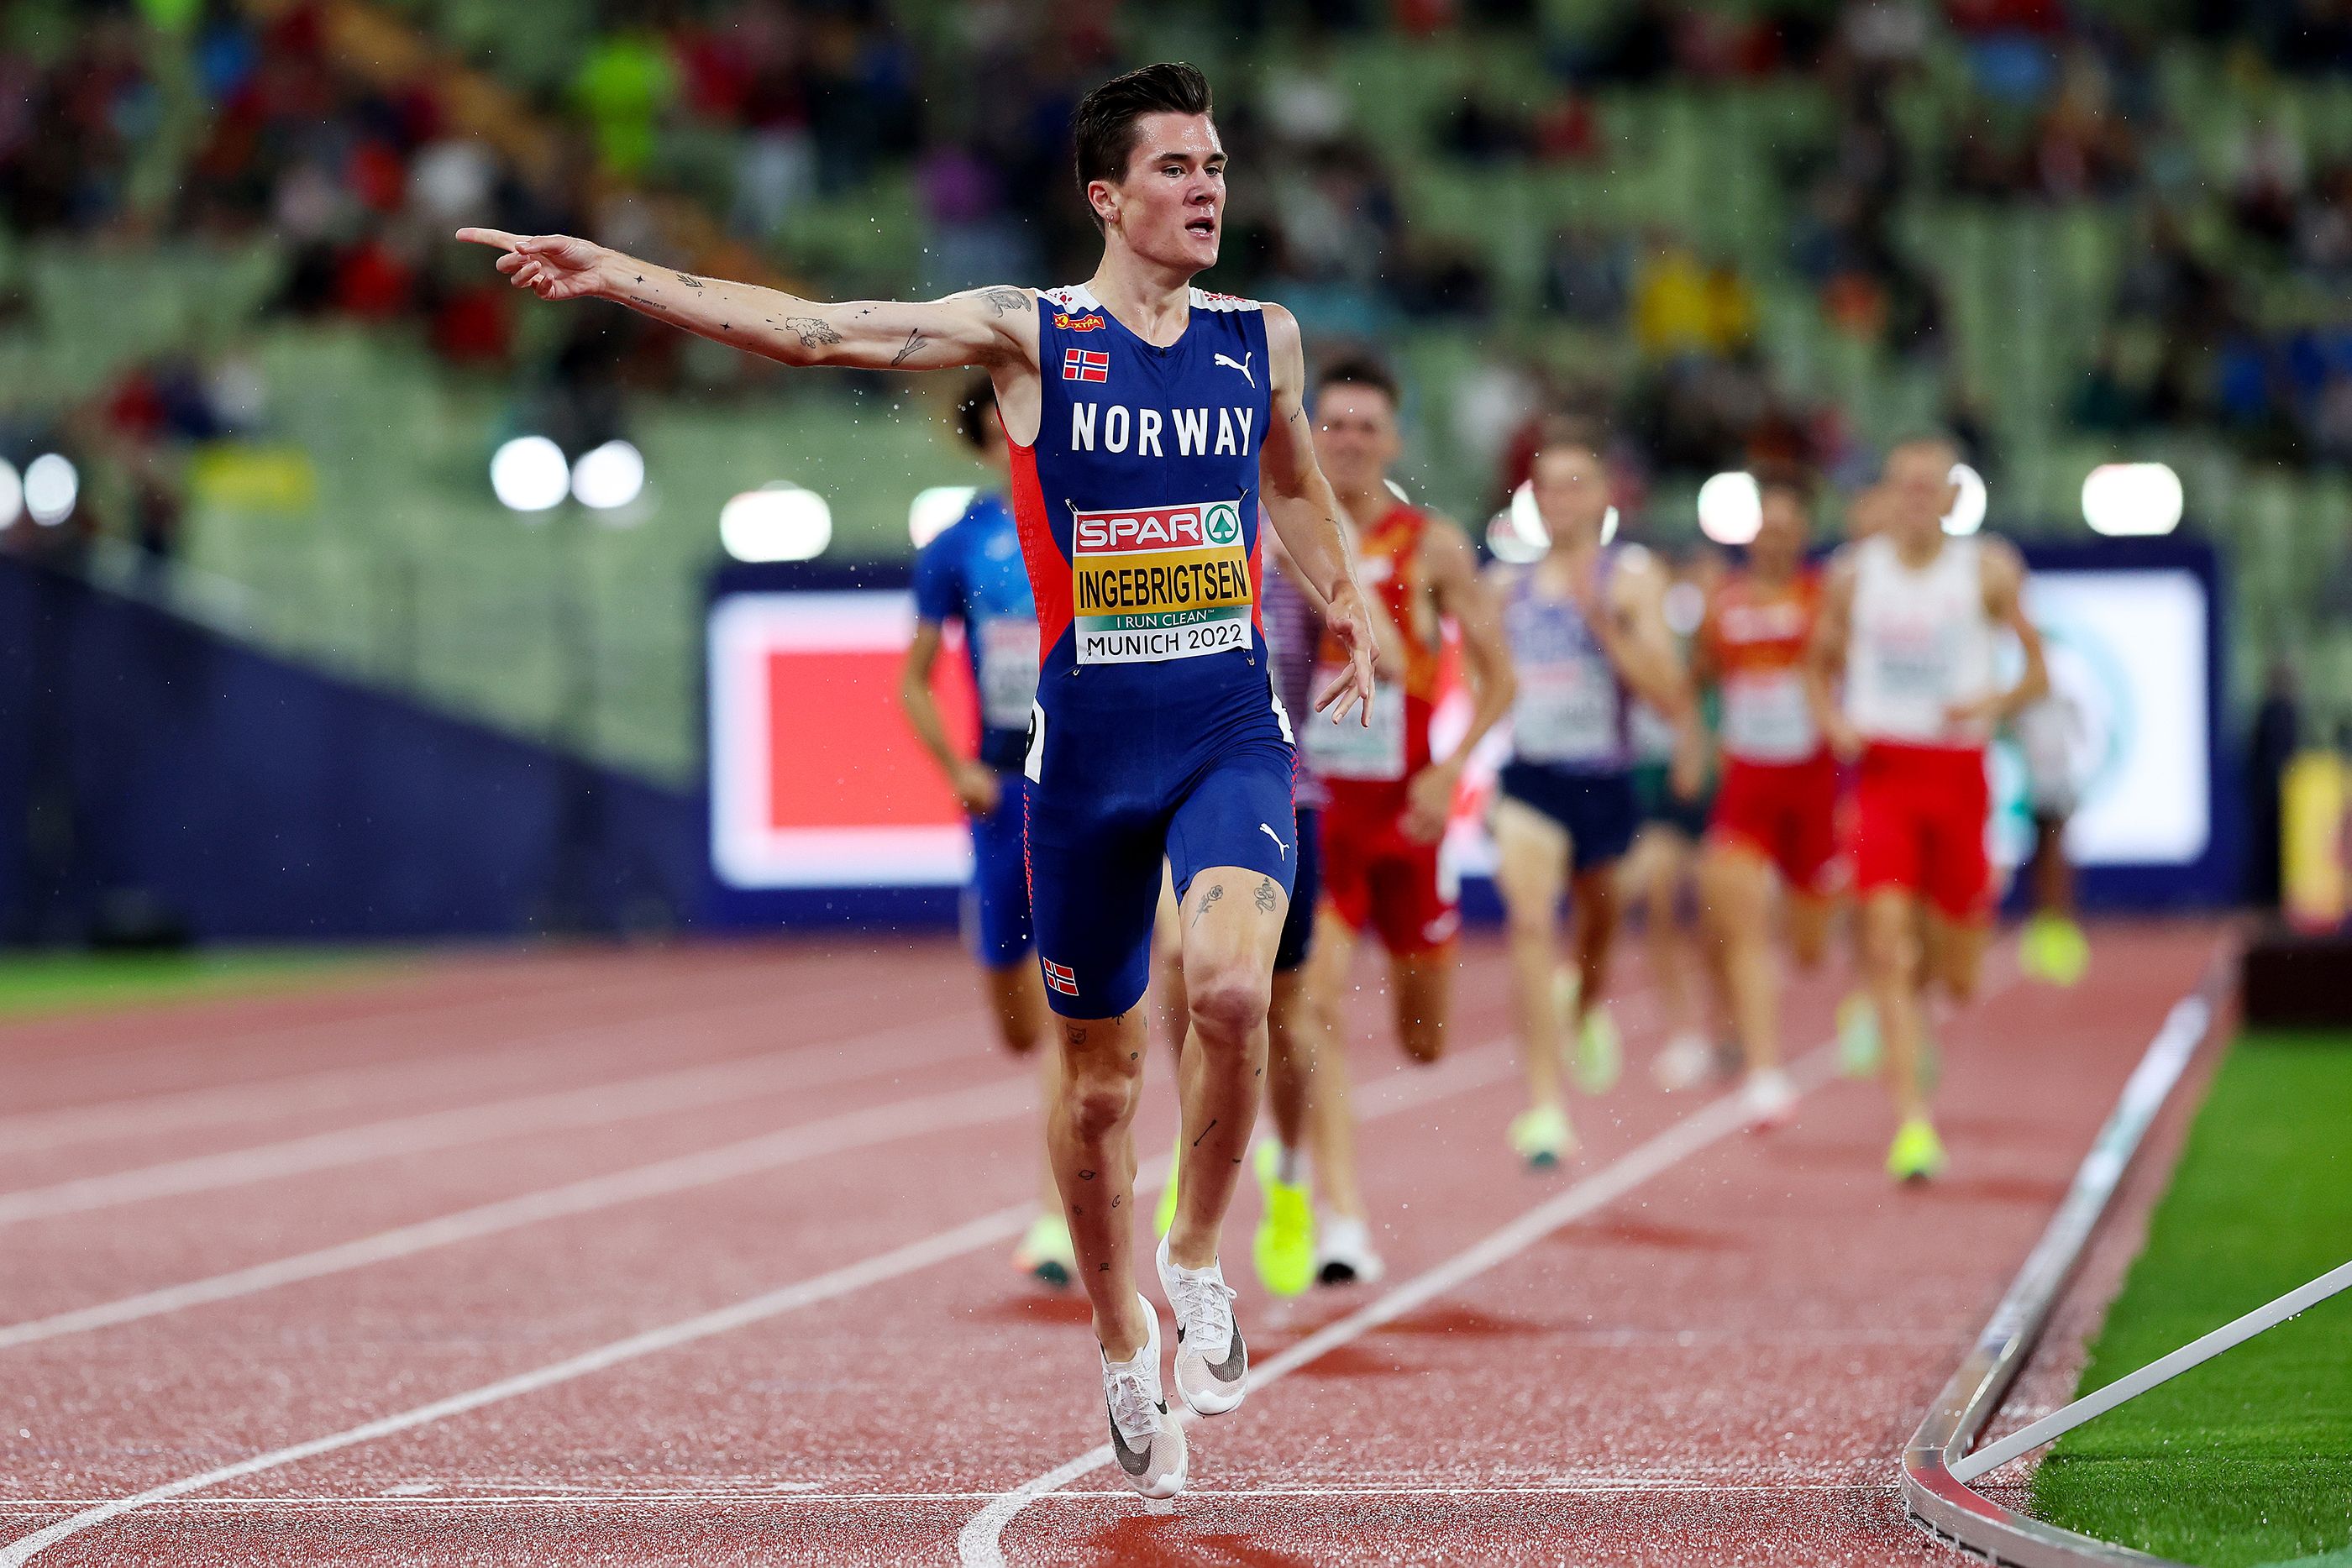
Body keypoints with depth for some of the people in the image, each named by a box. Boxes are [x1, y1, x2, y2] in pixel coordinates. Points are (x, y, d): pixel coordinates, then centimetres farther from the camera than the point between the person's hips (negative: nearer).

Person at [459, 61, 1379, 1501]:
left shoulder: (1263, 339, 6)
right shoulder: (1030, 336, -3)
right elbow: (820, 330, -10)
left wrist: (1351, 615, 22)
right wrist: (621, 277, -18)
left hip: (1233, 733, 1)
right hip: (1087, 744, -1)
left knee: (1232, 988, -26)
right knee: (1099, 1080, 7)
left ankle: (1200, 1262, -3)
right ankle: (1128, 1355, 27)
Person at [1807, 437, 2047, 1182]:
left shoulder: (1987, 571, 0)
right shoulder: (1854, 574, 4)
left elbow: (2037, 673, 5)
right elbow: (1819, 666, 15)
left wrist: (1993, 703, -15)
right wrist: (1833, 721, -5)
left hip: (1958, 772, 0)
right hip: (1883, 770, 0)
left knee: (1958, 979, 6)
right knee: (1887, 947, -16)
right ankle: (1912, 1121, -16)